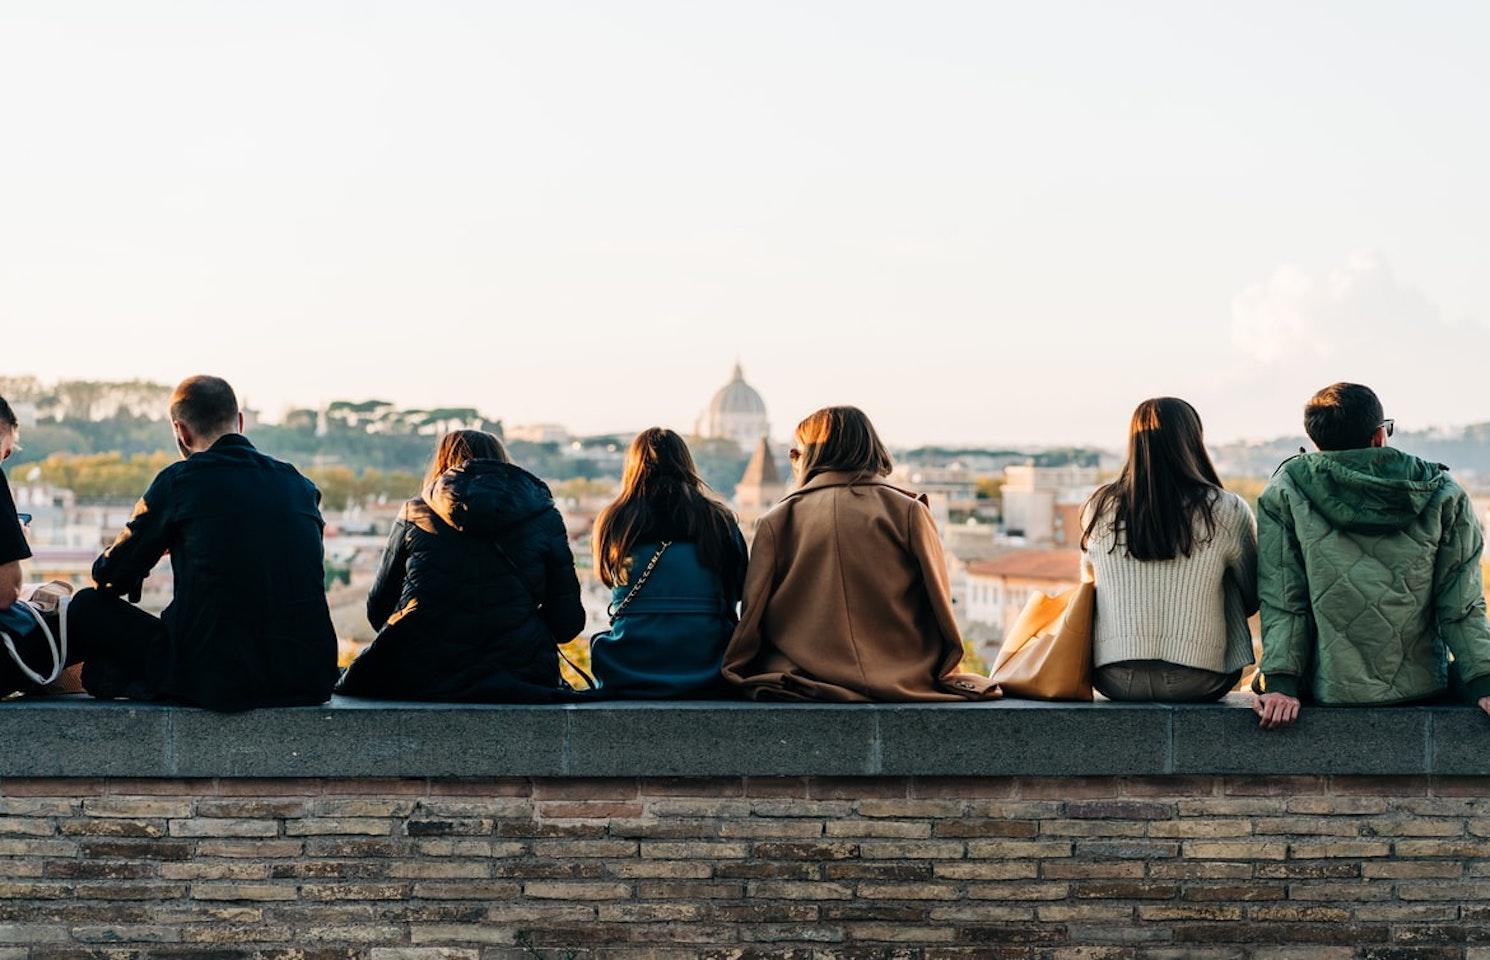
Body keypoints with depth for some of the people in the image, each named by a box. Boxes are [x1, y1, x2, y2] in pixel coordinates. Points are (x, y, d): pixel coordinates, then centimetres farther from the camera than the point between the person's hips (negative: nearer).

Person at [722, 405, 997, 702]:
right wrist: (944, 674, 14)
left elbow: (752, 613, 4)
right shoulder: (909, 512, 5)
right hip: (903, 685, 0)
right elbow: (939, 604, 4)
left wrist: (737, 673, 14)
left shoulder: (777, 521, 5)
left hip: (805, 686, 0)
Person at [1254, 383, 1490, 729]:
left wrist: (1280, 683, -7)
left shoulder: (1283, 494, -4)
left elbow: (1282, 601, -7)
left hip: (1328, 689, -1)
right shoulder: (1443, 496, -1)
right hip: (1422, 687, 1)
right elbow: (1461, 606, -3)